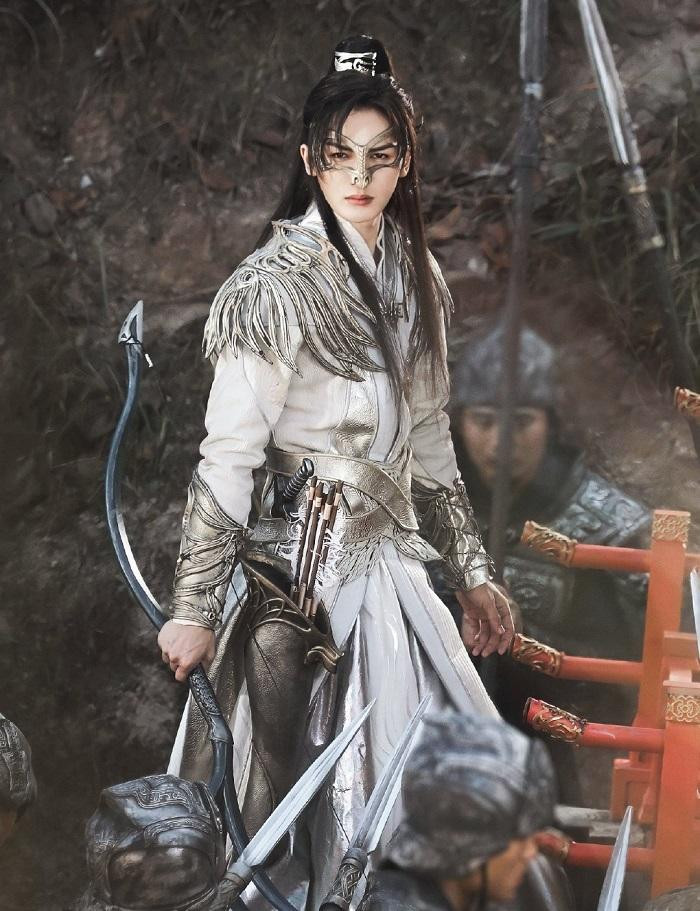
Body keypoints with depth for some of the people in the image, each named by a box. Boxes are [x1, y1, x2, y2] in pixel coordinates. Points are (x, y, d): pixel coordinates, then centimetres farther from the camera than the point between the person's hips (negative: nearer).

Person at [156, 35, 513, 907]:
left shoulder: (414, 277, 9)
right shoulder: (277, 283, -13)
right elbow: (228, 454, -14)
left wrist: (470, 573, 16)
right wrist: (194, 607, -15)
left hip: (387, 558, 7)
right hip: (298, 565, -7)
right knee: (298, 784, -2)